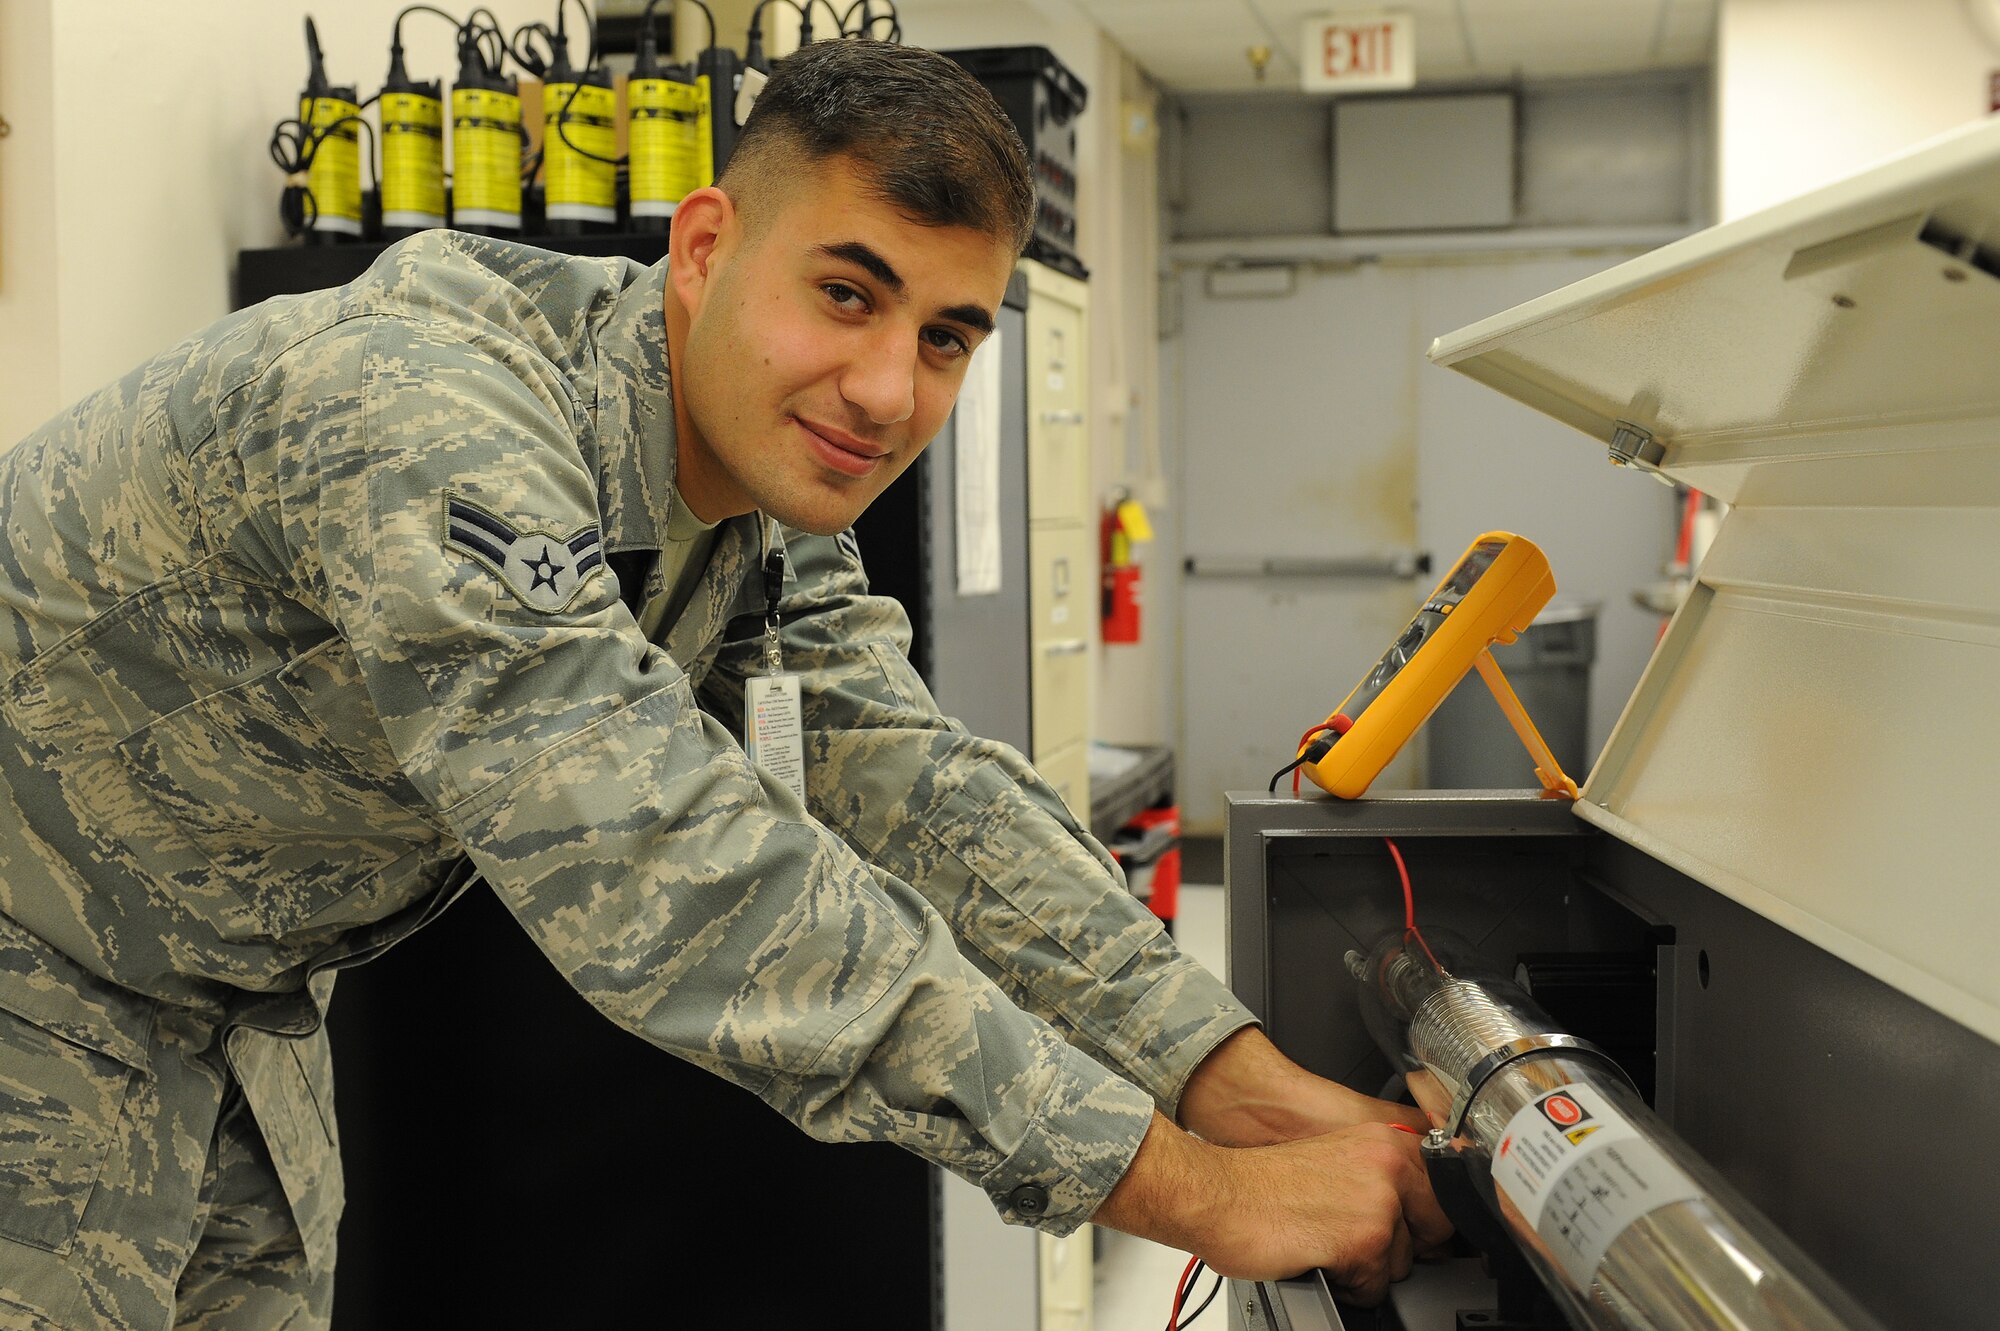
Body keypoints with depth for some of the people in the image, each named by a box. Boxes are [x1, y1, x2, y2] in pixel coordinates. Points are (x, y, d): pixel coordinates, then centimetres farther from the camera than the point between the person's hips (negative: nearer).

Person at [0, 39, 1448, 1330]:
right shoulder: (422, 420, -36)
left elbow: (911, 786, -13)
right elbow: (682, 892, -43)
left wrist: (1251, 1087, -24)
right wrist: (1204, 1193, -40)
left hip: (234, 991, 7)